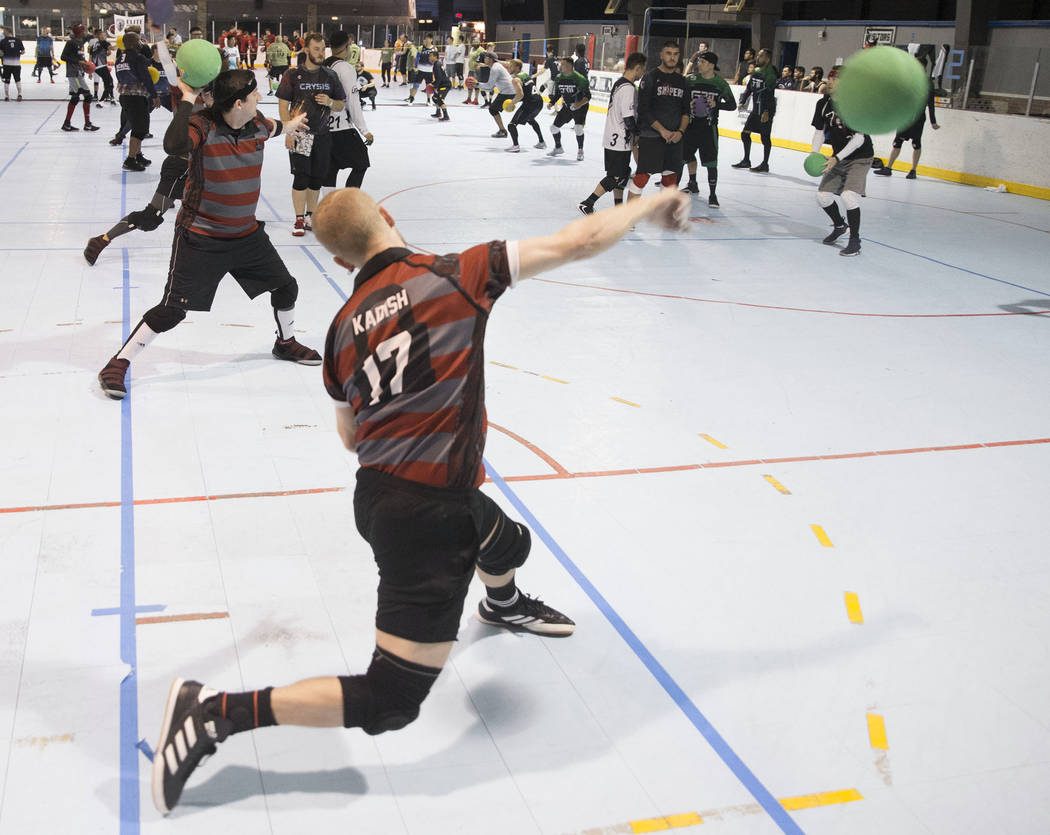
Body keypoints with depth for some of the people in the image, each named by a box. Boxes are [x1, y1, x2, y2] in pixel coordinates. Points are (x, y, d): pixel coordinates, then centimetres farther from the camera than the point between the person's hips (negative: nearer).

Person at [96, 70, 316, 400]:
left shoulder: (256, 125, -1)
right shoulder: (202, 126, -21)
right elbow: (174, 145, -44)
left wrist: (289, 125, 46)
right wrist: (187, 100, -37)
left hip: (246, 234, 7)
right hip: (201, 239, -7)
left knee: (286, 288, 15)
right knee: (172, 311, -10)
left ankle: (286, 343, 45)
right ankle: (117, 365, 4)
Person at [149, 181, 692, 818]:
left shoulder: (344, 326, 3)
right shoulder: (457, 275, -13)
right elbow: (577, 243, -9)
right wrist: (649, 205, 6)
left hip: (379, 493, 8)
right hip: (428, 515, -8)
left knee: (511, 544, 37)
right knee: (388, 705, -2)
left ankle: (503, 605, 72)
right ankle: (217, 712, -4)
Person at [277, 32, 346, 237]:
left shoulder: (330, 76, 7)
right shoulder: (293, 75, -3)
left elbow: (341, 105, 12)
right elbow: (283, 106, -4)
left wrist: (329, 102, -10)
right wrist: (289, 132, -12)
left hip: (322, 135, 4)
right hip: (299, 134, -4)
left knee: (317, 179, 8)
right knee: (301, 177, -6)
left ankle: (310, 217, 23)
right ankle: (299, 220, 4)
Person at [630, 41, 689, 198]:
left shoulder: (681, 81, 13)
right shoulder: (650, 77, -5)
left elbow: (686, 111, 14)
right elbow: (643, 110, -11)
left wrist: (680, 131, -4)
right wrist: (662, 130, -16)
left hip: (674, 138, 6)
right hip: (650, 137, -6)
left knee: (671, 178, 10)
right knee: (642, 176, -11)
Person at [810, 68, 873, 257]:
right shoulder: (823, 104, -3)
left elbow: (859, 138, -23)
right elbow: (820, 131, 5)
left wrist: (836, 158, -29)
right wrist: (814, 154, -13)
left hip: (860, 158, -7)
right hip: (839, 158, 7)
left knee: (848, 195, -24)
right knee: (822, 196, 2)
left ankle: (855, 241, -9)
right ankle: (840, 226, 31)